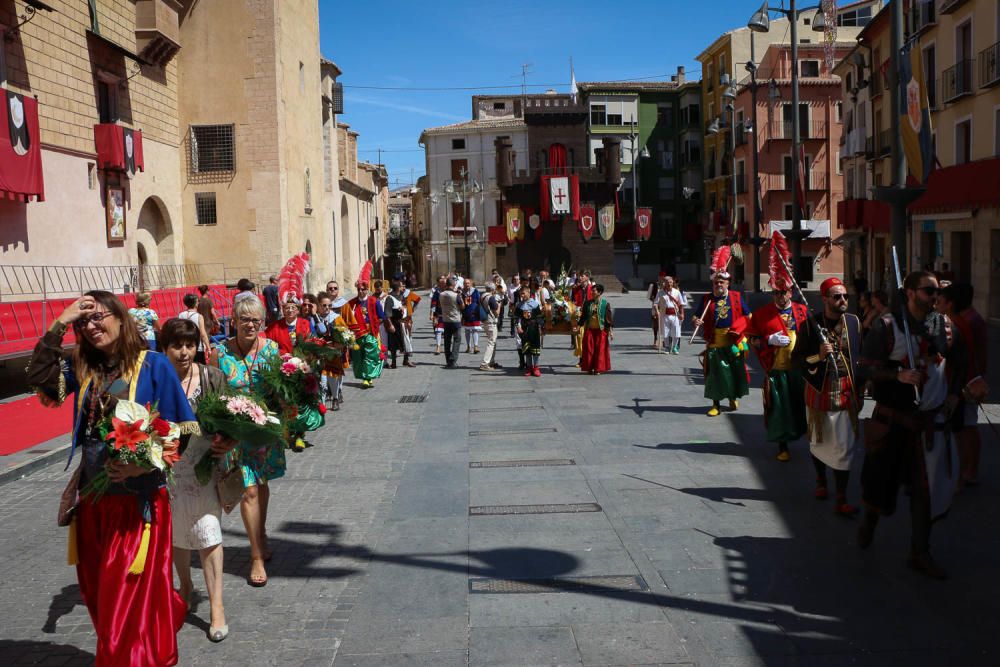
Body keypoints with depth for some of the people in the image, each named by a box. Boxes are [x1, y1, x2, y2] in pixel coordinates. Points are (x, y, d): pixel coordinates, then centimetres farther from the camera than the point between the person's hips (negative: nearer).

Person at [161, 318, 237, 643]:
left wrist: (228, 443, -15)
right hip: (168, 467, 1)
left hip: (204, 464, -1)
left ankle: (217, 606, 2)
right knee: (175, 531, 18)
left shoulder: (212, 377, -5)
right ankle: (185, 585, 43)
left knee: (208, 530, -6)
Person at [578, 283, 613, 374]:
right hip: (589, 329, 3)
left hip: (601, 330, -3)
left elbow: (609, 318, -4)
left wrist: (611, 331, -8)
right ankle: (589, 368, 12)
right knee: (589, 349, 2)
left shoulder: (605, 304, -3)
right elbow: (583, 316, 13)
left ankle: (598, 368, 9)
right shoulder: (588, 303, 6)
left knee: (600, 349, 0)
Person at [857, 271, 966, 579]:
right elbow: (867, 365, -9)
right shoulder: (887, 325, -9)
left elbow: (958, 361, 18)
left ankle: (919, 553, 16)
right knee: (882, 478, 9)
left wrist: (954, 393, 7)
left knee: (926, 488, 5)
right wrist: (898, 375, -23)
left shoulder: (943, 324, 4)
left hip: (933, 420, 3)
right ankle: (869, 523, 39)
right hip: (893, 418, -3)